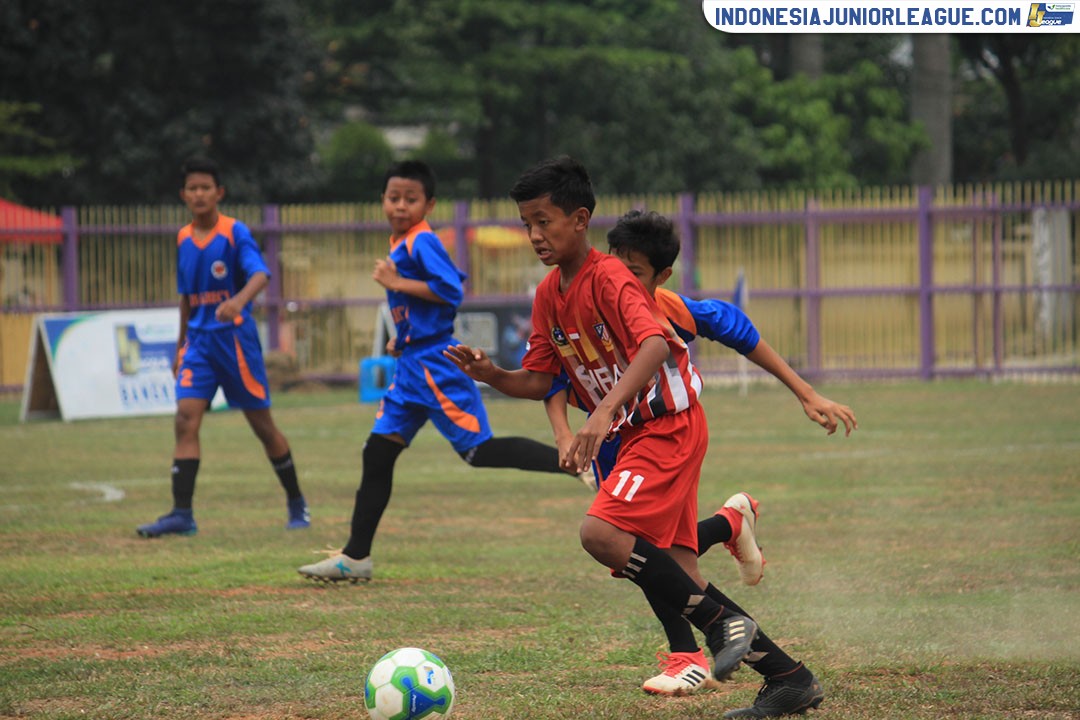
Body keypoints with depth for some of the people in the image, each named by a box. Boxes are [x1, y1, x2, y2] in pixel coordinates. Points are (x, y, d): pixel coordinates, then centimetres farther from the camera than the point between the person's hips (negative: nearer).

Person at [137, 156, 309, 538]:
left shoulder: (235, 232, -9)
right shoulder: (183, 239, 9)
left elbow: (260, 274, -25)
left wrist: (239, 301, -45)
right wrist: (181, 346, 22)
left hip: (235, 337, -5)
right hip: (199, 338, 5)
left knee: (262, 424, 5)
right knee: (186, 420, -11)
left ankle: (296, 503, 21)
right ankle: (182, 514, -14)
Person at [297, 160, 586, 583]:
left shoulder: (422, 243, -13)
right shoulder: (400, 245, 16)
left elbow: (452, 290, -24)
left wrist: (397, 283, -20)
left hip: (435, 365, -9)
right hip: (412, 366, 9)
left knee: (479, 449, -11)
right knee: (377, 454, 7)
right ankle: (356, 557, 11)